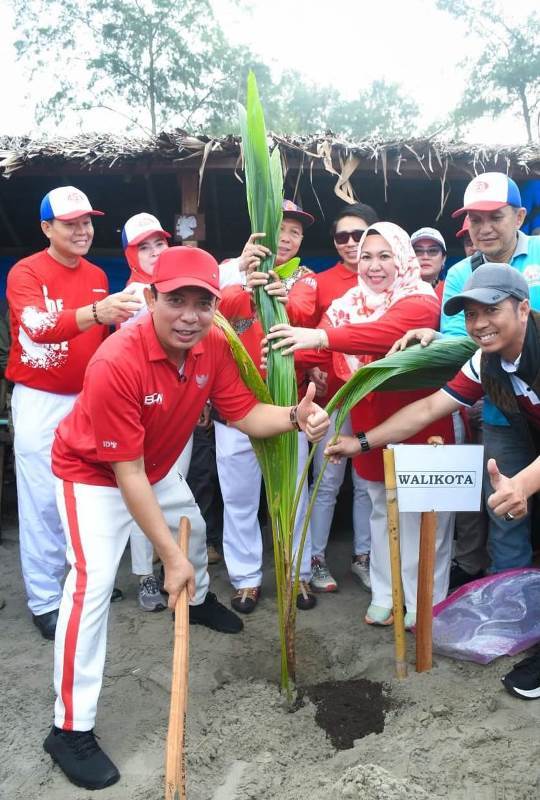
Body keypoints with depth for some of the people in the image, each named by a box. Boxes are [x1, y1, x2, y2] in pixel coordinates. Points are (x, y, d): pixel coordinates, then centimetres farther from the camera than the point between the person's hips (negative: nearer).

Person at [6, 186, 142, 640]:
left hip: (88, 397, 6)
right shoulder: (25, 272, -11)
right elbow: (40, 327, -31)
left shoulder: (98, 276, 8)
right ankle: (45, 600, 9)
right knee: (42, 500, -3)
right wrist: (95, 313, -45)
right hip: (39, 401, -5)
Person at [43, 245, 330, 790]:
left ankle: (197, 601, 60)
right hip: (92, 474, -7)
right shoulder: (117, 364, -38)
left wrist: (296, 417, -33)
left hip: (157, 468, 8)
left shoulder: (213, 346, -18)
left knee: (193, 527, 26)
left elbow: (244, 414, -12)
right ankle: (70, 729, -3)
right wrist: (169, 556, -31)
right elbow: (126, 474, -34)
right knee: (93, 582, -18)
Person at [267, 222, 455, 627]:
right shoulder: (347, 305, 5)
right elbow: (315, 350, -7)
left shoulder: (421, 301, -13)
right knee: (382, 511, 17)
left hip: (419, 427, -5)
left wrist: (322, 335, -48)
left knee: (424, 517, 6)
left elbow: (390, 331, -35)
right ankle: (385, 596, 32)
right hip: (372, 429, 5)